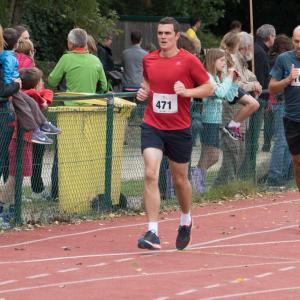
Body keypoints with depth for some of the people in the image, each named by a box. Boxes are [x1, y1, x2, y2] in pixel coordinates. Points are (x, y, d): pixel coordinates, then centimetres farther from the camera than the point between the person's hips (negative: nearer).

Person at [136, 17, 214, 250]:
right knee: (150, 174, -16)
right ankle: (153, 234, -18)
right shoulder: (148, 60, 5)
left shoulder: (189, 60, -7)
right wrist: (144, 91, 2)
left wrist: (186, 91, -19)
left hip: (179, 129, -2)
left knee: (180, 179, 12)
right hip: (152, 126, 2)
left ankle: (186, 221, 41)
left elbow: (209, 88, -3)